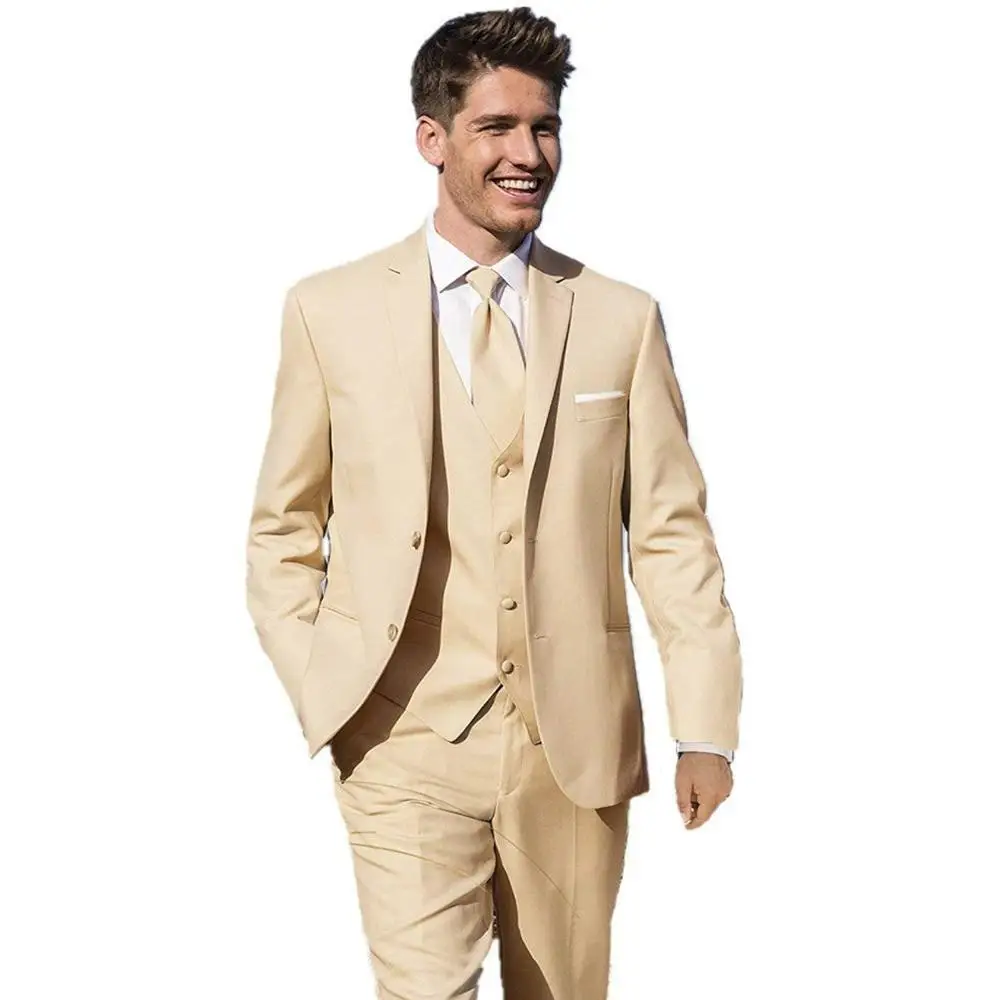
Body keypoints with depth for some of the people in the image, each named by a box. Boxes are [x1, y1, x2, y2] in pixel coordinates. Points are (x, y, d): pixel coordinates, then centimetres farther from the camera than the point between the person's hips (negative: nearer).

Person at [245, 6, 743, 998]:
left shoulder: (623, 319, 4)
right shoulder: (331, 312, 2)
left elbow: (672, 532, 3)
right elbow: (284, 530, 8)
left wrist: (704, 729, -3)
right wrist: (320, 697, -2)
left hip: (577, 746, 2)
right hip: (405, 743, -2)